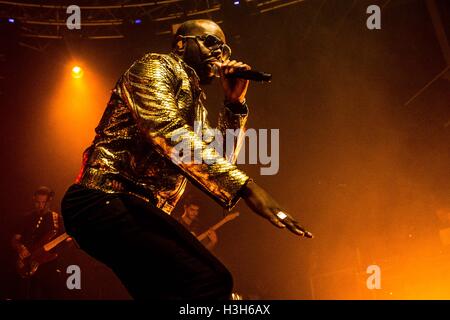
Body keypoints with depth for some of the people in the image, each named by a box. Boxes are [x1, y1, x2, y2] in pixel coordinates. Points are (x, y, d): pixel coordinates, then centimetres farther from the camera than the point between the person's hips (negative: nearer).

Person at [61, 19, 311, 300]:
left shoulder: (196, 100, 25)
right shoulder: (155, 66, -2)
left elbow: (220, 158, 23)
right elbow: (168, 132, -21)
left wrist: (235, 103, 11)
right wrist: (245, 185, -30)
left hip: (140, 209, 10)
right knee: (207, 282, -28)